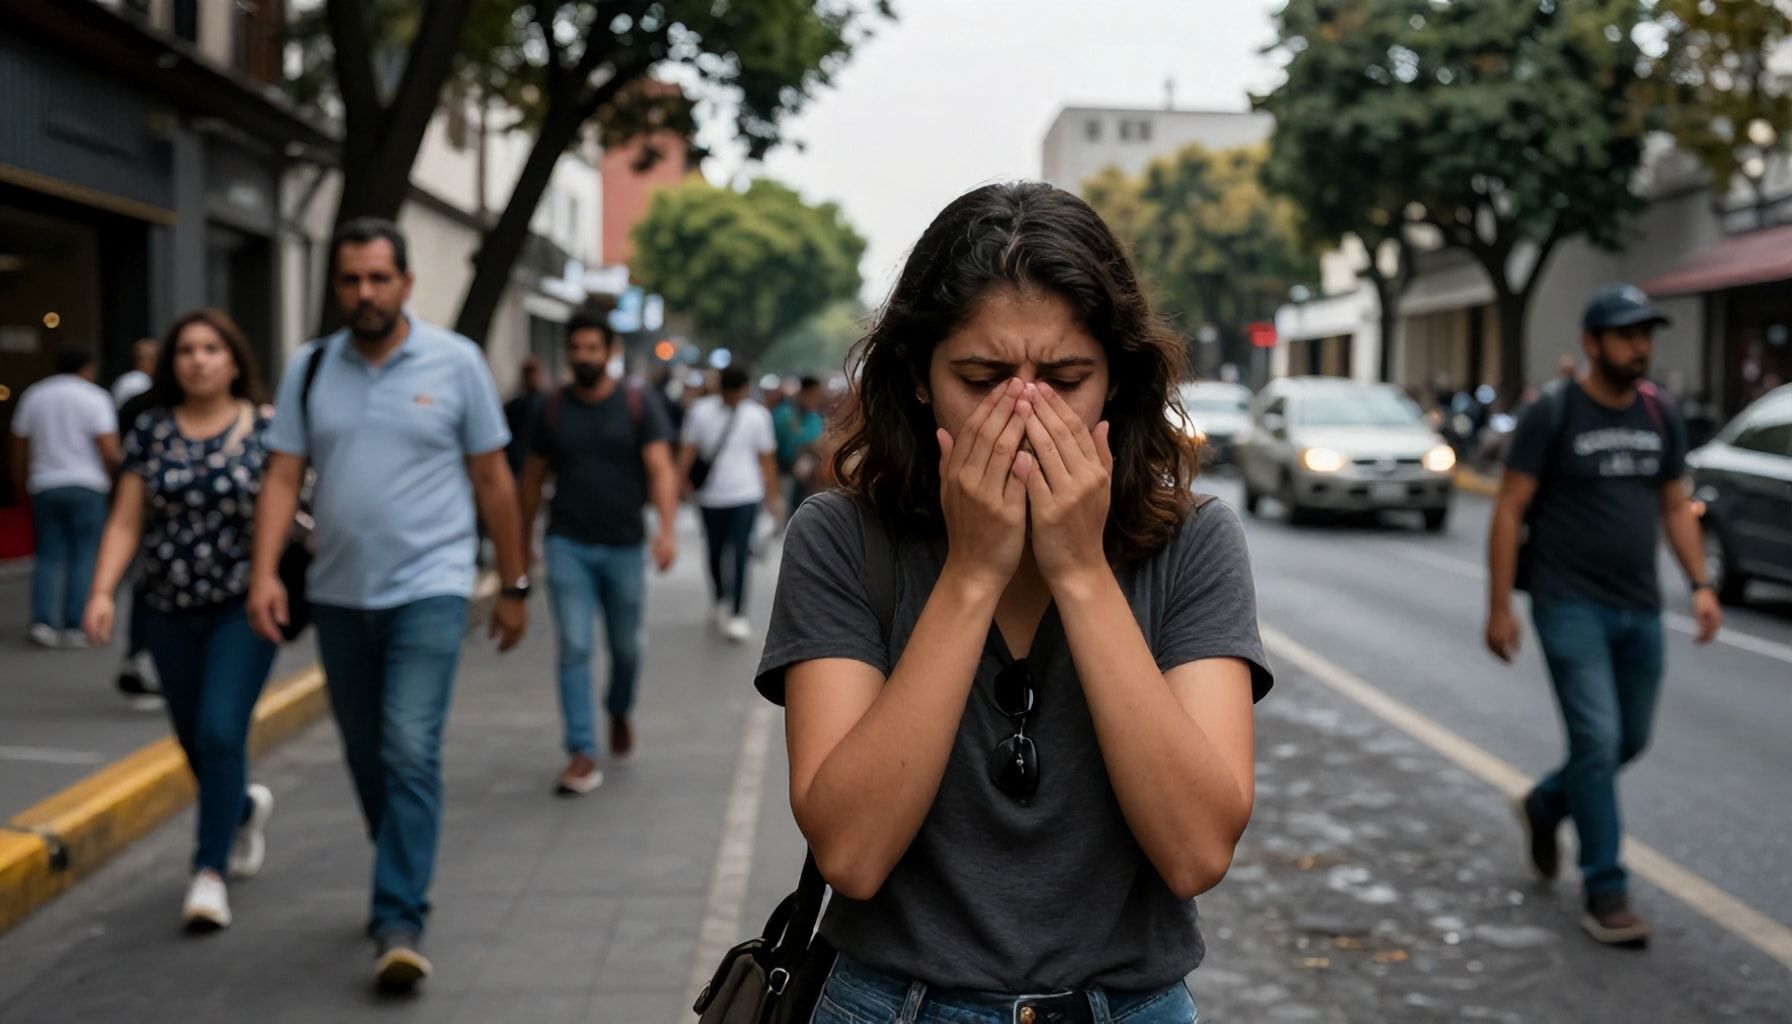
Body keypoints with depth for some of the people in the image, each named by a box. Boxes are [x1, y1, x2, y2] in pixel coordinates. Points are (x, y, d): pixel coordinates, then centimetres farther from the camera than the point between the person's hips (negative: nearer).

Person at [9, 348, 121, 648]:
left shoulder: (32, 395, 11)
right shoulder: (94, 397, -4)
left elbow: (19, 447, 13)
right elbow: (109, 451, -11)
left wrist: (20, 482, 24)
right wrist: (119, 463, 9)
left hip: (44, 487, 4)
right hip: (86, 486, -4)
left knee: (49, 555, 8)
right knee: (84, 556, -1)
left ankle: (43, 621, -4)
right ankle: (75, 625, -5)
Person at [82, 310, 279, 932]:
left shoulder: (267, 427, -2)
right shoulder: (151, 431, 4)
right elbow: (126, 521, 2)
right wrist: (102, 591, -9)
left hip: (242, 607, -3)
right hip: (168, 609, 3)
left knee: (220, 733, -13)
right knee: (194, 740, 12)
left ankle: (210, 872, -3)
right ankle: (245, 807, 43)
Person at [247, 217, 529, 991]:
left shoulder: (455, 362, -2)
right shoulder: (309, 369, 5)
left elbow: (493, 480, 2)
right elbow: (283, 477, 1)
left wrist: (514, 585, 4)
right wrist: (264, 573, -13)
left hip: (427, 589, -4)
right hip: (339, 595, 4)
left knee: (410, 752, -13)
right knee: (365, 757, 14)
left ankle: (400, 924, -9)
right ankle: (404, 878, 34)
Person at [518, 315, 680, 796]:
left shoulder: (638, 405, -1)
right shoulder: (551, 411, 5)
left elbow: (661, 468, -11)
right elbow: (533, 480, 13)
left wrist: (668, 528, -25)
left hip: (624, 545, 0)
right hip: (568, 544, 1)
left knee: (625, 646, 11)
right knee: (574, 648, -7)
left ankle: (620, 712, 41)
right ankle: (582, 753, -4)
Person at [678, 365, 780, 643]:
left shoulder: (757, 415, 1)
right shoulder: (701, 411, 0)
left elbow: (767, 460, 4)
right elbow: (688, 451, 2)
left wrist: (772, 497, 4)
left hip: (746, 496, -1)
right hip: (711, 495, 1)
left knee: (740, 555, -12)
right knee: (715, 553, 12)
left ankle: (738, 615, -8)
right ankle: (721, 601, 35)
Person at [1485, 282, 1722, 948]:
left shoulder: (1660, 416, 9)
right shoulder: (1553, 414, -8)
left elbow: (1675, 506, 16)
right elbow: (1509, 511, -8)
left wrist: (1700, 584, 3)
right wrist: (1500, 607, -12)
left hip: (1639, 608, 6)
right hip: (1570, 605, -6)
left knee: (1631, 739, 13)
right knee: (1598, 740, -10)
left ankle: (1545, 805, 41)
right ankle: (1605, 893, 0)